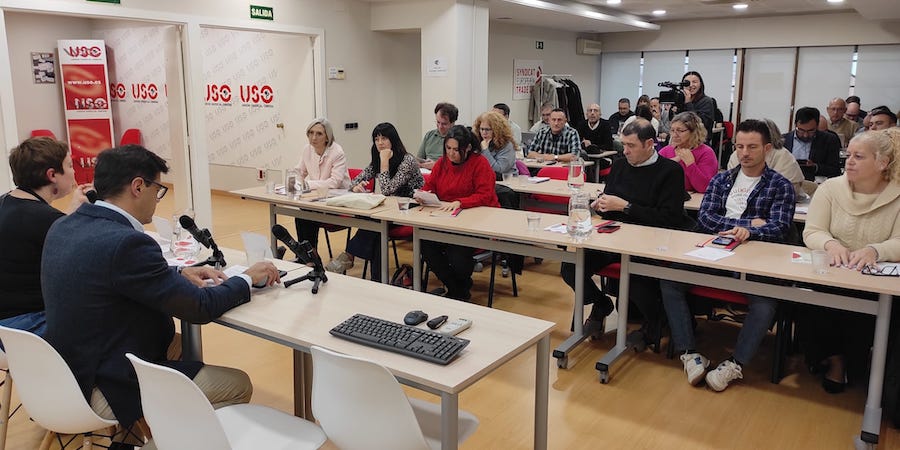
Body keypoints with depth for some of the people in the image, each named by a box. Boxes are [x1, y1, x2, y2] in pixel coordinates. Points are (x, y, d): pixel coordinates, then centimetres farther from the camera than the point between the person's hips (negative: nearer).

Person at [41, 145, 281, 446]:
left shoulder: (64, 226, 0)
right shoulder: (126, 242, -28)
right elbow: (200, 308, -21)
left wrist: (180, 274, 7)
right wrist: (247, 279, -5)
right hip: (103, 391, -10)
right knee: (238, 385, 0)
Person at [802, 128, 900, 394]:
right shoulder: (831, 188, 0)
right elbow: (812, 232, -4)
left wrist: (874, 250, -33)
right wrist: (831, 244, -27)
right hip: (829, 273, 1)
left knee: (865, 309, -29)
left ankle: (846, 363, 5)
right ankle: (834, 356, 3)